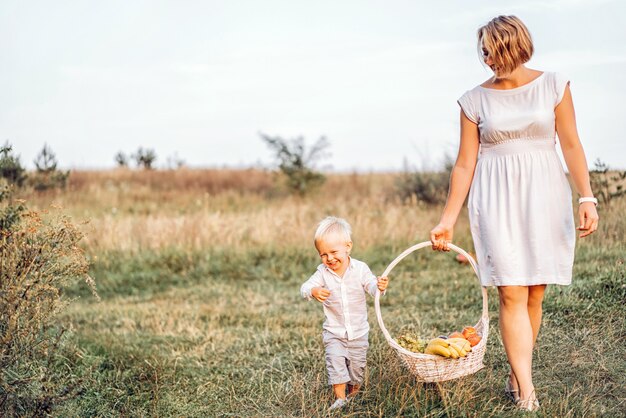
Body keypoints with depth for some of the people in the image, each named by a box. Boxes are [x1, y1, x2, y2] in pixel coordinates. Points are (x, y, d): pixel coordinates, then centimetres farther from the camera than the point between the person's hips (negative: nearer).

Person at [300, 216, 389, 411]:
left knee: (357, 364, 10)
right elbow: (304, 288, -18)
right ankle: (340, 397, -7)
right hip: (334, 331, 0)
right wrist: (313, 291, -42)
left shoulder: (360, 268, -11)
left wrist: (380, 287, -41)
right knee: (335, 359, -16)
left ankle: (353, 393, 32)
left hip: (358, 331, 1)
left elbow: (371, 286, -16)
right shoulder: (323, 272, -10)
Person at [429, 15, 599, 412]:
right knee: (511, 293, -9)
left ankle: (516, 376, 18)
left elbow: (571, 145, 3)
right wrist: (447, 220, 3)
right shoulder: (475, 100, 3)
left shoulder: (553, 85, 2)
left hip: (544, 196, 1)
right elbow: (465, 164, 5)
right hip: (497, 200, -1)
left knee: (534, 293, 3)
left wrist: (587, 197, -6)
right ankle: (527, 394, -10)